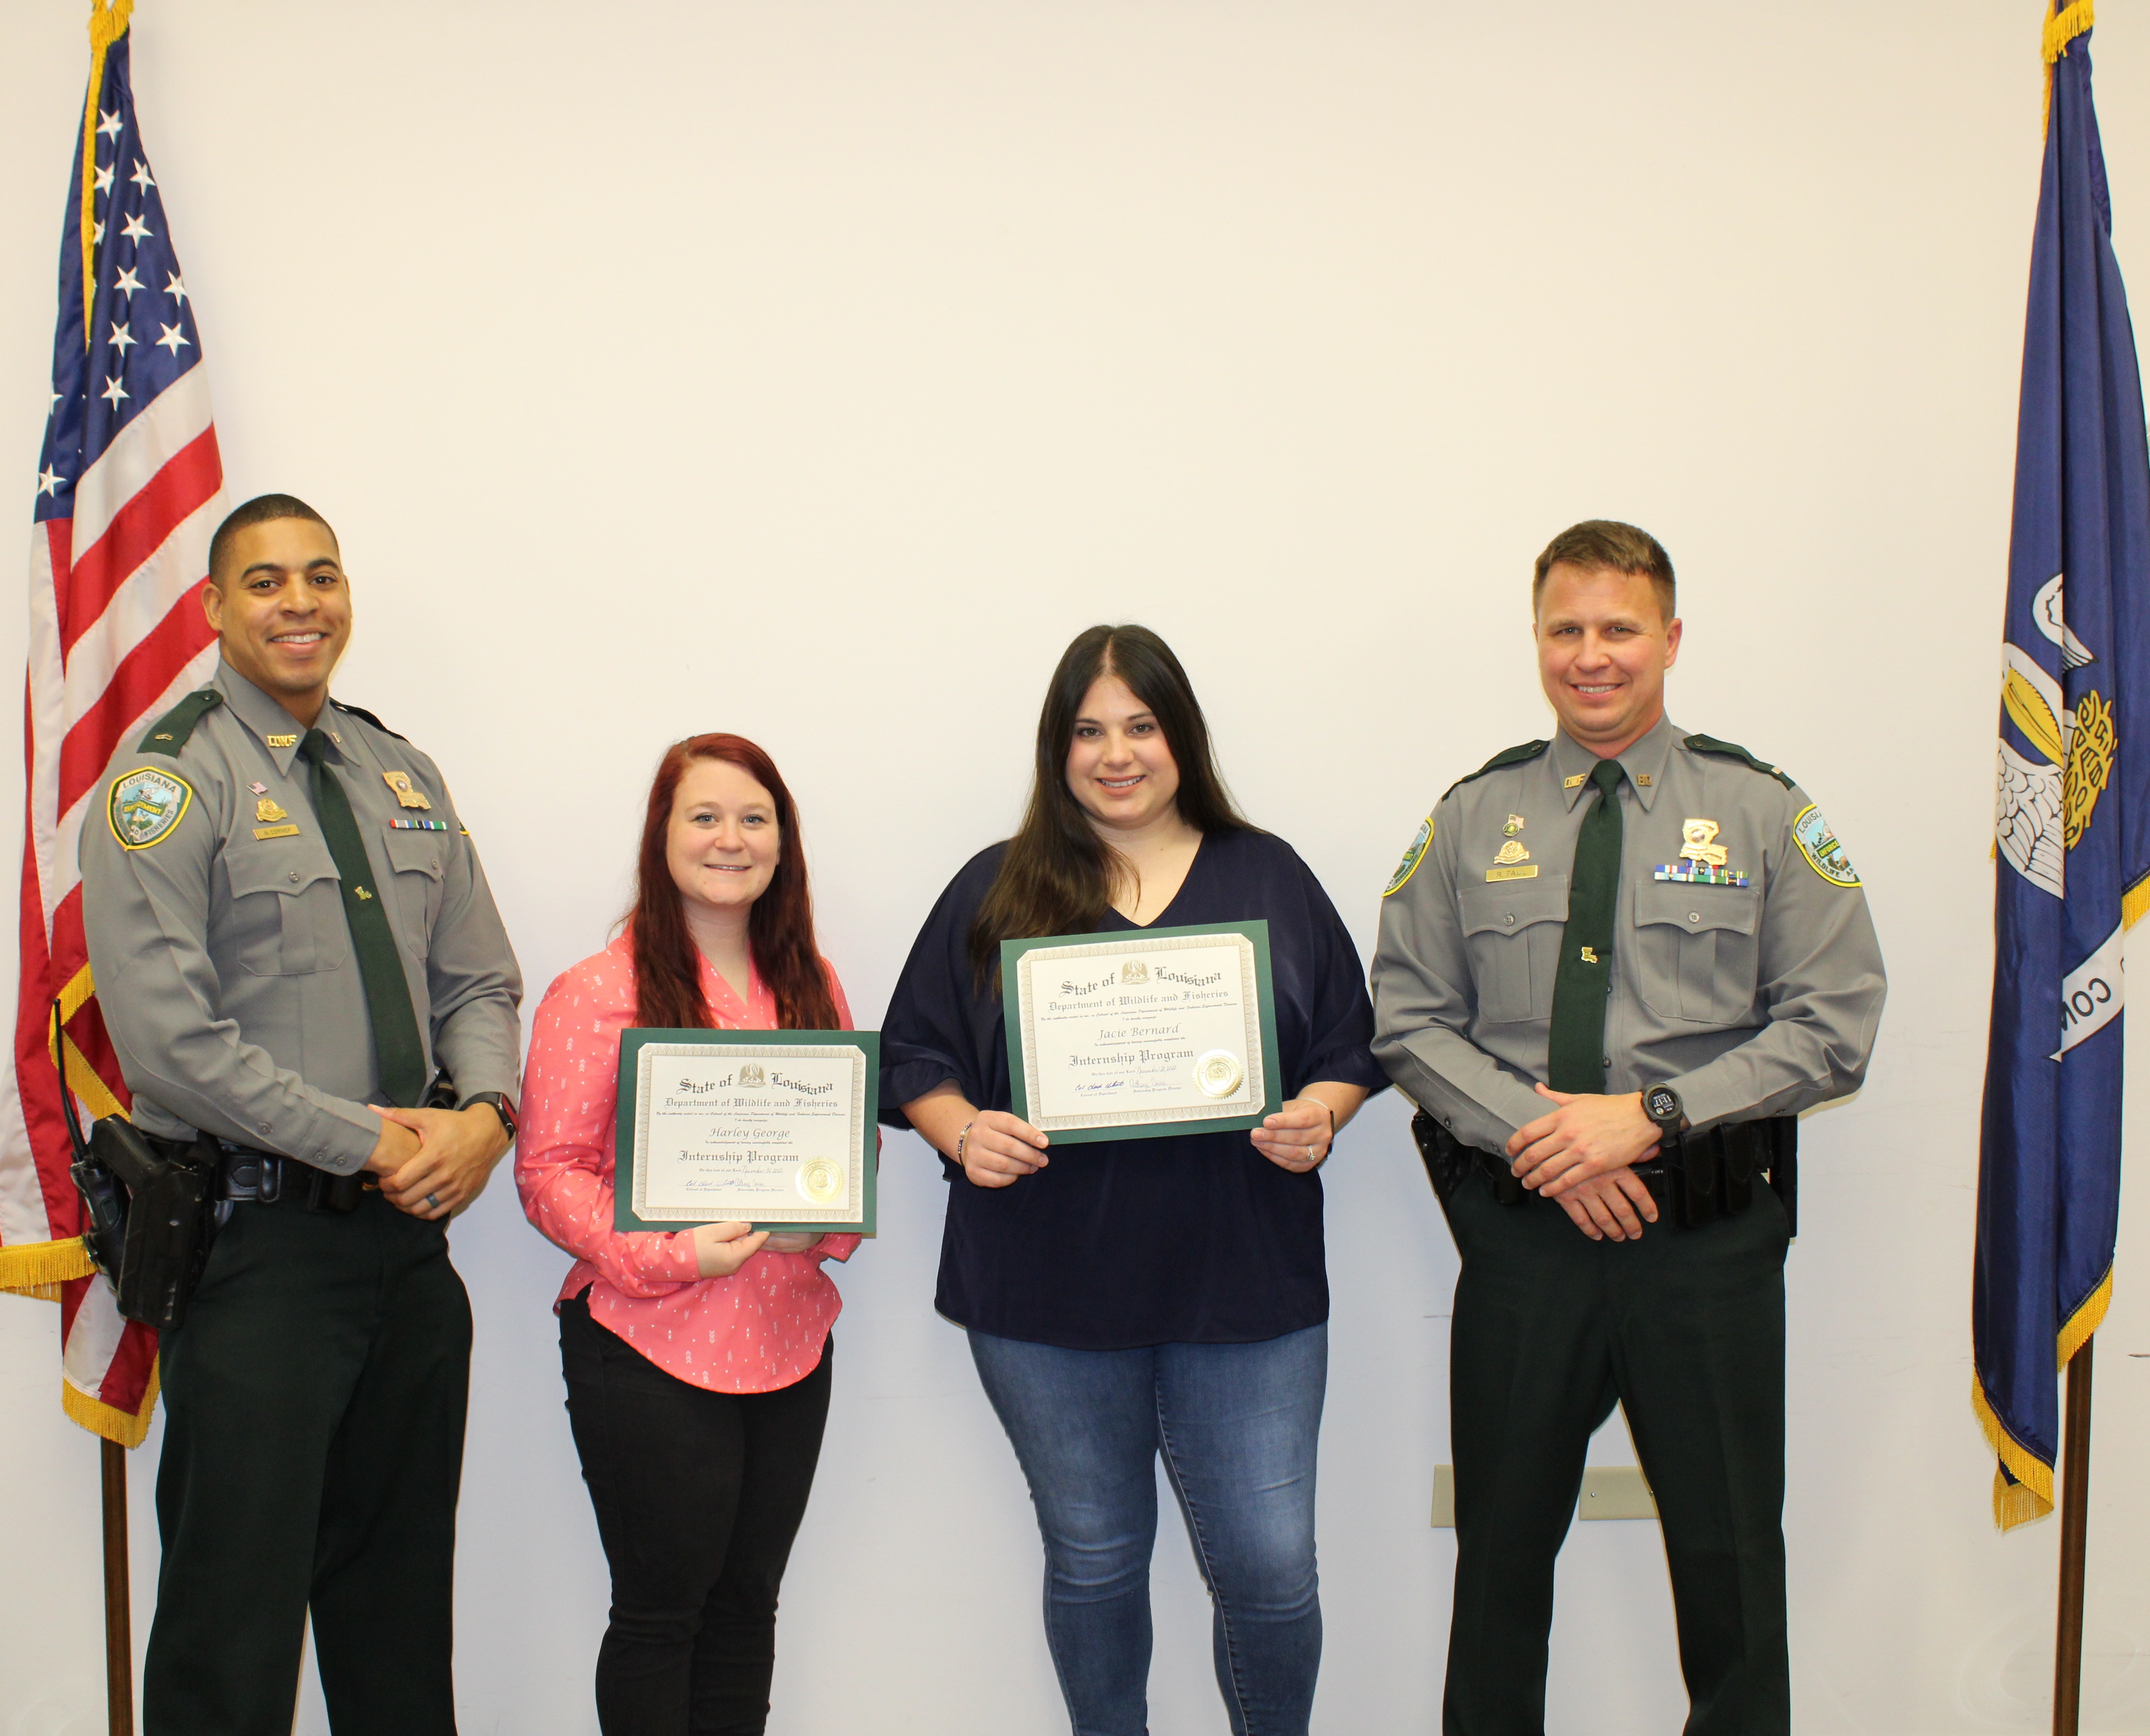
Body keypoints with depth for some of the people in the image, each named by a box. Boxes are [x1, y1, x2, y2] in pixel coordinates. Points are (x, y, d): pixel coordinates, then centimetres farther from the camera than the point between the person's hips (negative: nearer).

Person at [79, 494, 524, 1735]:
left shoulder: (403, 776, 13)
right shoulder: (172, 783, -8)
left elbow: (478, 979, 13)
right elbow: (167, 1037, -16)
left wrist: (485, 1113, -7)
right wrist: (366, 1142, -16)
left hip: (411, 1231, 6)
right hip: (259, 1240, -6)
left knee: (402, 1601, 17)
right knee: (237, 1606, 1)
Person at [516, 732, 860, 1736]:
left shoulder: (812, 990, 11)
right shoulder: (598, 993, -7)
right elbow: (549, 1171, -10)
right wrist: (671, 1254, -20)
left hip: (788, 1341, 5)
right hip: (649, 1346, -5)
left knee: (746, 1605, 14)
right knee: (660, 1609, 5)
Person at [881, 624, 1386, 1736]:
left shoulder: (1268, 880, 7)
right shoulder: (995, 892, 5)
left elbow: (1349, 1048, 9)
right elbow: (916, 1059, 5)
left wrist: (1317, 1120, -11)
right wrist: (962, 1131, -14)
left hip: (1243, 1278, 0)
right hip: (1047, 1289, 0)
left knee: (1268, 1565, 1)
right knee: (1092, 1559, 14)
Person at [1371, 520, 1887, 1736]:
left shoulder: (1766, 814, 2)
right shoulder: (1473, 819, 6)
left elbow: (1832, 1028, -4)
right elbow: (1411, 1019, 3)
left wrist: (1652, 1113, -14)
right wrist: (1537, 1136, -12)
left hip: (1711, 1237, -1)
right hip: (1522, 1231, 1)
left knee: (1730, 1555, 8)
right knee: (1503, 1547, 13)